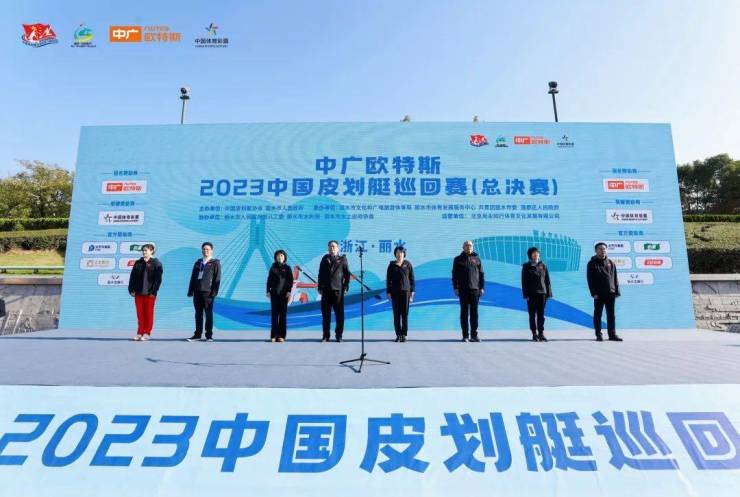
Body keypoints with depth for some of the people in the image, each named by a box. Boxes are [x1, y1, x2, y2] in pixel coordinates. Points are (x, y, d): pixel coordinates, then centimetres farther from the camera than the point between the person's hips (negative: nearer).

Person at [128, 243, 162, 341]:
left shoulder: (156, 263, -2)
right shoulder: (138, 263, 12)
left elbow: (158, 279, -8)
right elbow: (132, 277, 12)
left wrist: (153, 291, -13)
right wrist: (131, 289, 4)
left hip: (149, 293, -4)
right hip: (138, 292, 4)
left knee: (148, 313, 2)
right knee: (140, 313, 8)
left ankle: (147, 333, 10)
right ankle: (140, 332, 16)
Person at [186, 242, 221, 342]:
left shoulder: (215, 263, 2)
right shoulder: (198, 263, 17)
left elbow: (217, 278, -5)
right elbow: (193, 277, 16)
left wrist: (214, 292, -13)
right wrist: (190, 291, 9)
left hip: (208, 292, -5)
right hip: (197, 292, 5)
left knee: (208, 314, 0)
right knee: (198, 314, 9)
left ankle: (209, 335, 6)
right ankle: (198, 334, 16)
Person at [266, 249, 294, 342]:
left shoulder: (287, 268, 5)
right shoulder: (273, 268, 8)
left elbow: (290, 280, 1)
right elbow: (269, 280, 9)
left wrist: (289, 291, -9)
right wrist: (268, 291, 0)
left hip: (284, 294, -1)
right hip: (274, 293, 1)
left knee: (283, 314, -1)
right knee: (274, 314, 1)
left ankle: (281, 335, 2)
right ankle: (273, 335, 3)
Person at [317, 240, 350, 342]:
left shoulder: (342, 259, 4)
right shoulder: (325, 259, 12)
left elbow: (347, 275, 3)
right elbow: (320, 274, 12)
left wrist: (346, 288, -5)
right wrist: (320, 288, 6)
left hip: (338, 290, -2)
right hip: (326, 290, 3)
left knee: (339, 314, 1)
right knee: (325, 314, 5)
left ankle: (339, 335, 11)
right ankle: (325, 336, 13)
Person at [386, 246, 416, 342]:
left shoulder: (408, 264, 3)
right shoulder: (392, 265, 4)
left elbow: (412, 278, 4)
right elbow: (388, 279, 5)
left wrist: (412, 291, -2)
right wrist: (388, 292, -1)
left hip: (406, 291, -1)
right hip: (395, 292, 1)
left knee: (405, 313, 0)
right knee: (396, 314, 2)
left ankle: (404, 335, 5)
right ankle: (398, 335, 8)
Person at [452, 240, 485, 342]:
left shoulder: (477, 259, 10)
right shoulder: (458, 259, 6)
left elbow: (481, 274, 10)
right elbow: (454, 275, 3)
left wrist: (482, 287, 3)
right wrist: (455, 288, -5)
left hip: (475, 289, 1)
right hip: (463, 290, -1)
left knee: (474, 313, 3)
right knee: (464, 313, 2)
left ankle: (474, 335, 10)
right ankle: (465, 335, 8)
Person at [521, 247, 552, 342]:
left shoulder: (542, 266, 9)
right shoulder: (526, 266, 1)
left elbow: (547, 280, 9)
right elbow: (524, 282, -2)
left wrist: (548, 293, 2)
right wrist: (526, 295, -9)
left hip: (542, 293, 2)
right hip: (531, 294, -2)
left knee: (541, 314, 5)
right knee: (532, 314, 3)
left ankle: (541, 333, 11)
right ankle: (534, 334, 9)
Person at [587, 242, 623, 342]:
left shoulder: (611, 263, 12)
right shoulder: (592, 263, 1)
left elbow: (615, 278, 12)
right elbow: (590, 279, -4)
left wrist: (616, 291, 4)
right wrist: (594, 293, -12)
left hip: (610, 293, 3)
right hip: (599, 294, -3)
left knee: (611, 315, 7)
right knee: (598, 314, 3)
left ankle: (612, 334, 13)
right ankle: (598, 335, 8)